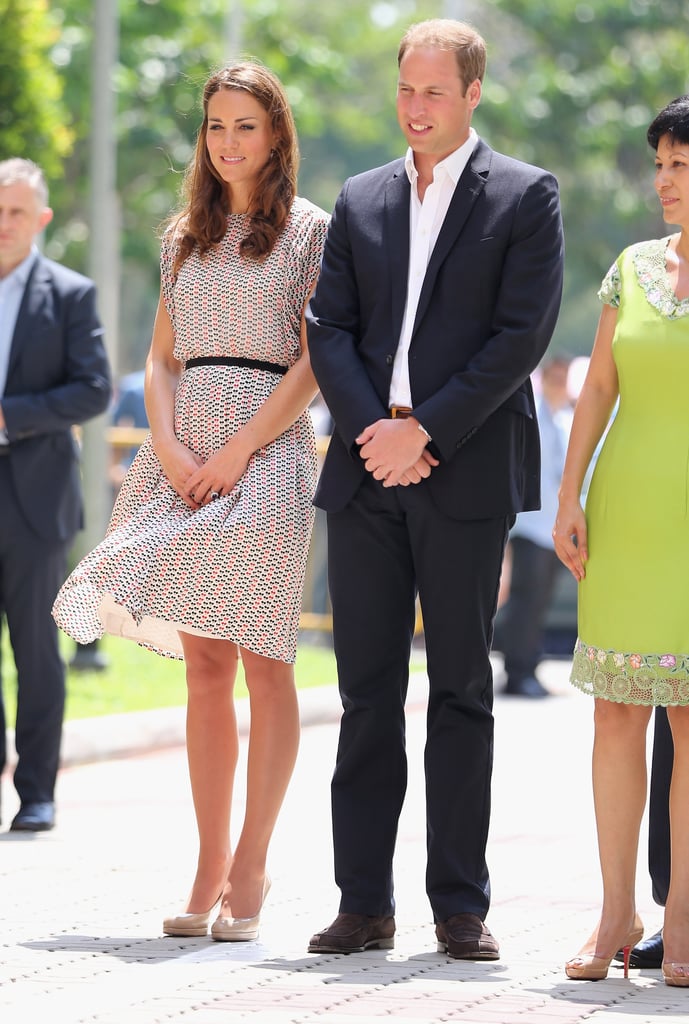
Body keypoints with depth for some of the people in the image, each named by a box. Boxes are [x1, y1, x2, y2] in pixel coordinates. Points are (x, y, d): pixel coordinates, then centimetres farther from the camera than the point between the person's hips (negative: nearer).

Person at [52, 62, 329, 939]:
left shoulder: (310, 229, 3)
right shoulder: (185, 235, 17)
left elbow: (317, 361, -4)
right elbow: (161, 357, 15)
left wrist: (238, 450, -12)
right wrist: (170, 445, -4)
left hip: (268, 445, -4)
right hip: (185, 449, 4)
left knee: (262, 660, -7)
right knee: (204, 664, 2)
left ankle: (250, 867, -3)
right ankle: (209, 866, 4)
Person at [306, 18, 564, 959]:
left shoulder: (525, 197, 1)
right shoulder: (361, 201, 14)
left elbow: (523, 334, -7)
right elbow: (330, 329, 9)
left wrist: (425, 431, -13)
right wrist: (371, 431, -8)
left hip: (466, 473, -4)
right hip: (367, 471, 4)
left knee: (462, 692, 0)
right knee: (367, 693, 4)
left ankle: (461, 907, 4)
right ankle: (365, 905, 8)